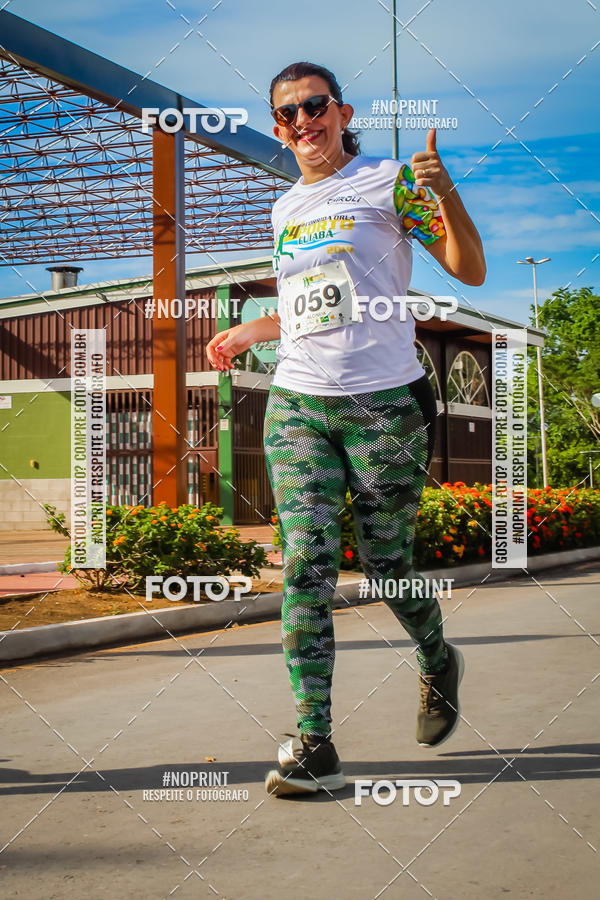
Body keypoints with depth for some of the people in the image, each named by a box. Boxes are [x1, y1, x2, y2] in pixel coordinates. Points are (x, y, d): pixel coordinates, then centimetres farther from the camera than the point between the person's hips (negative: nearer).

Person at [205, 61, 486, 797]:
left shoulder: (389, 180, 1)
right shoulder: (285, 209, 18)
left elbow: (470, 271, -4)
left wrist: (445, 193, -18)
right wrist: (244, 334, 26)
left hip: (383, 402, -4)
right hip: (296, 404, 4)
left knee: (386, 565, 3)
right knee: (305, 565, -8)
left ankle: (438, 664, 35)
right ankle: (313, 742, -8)